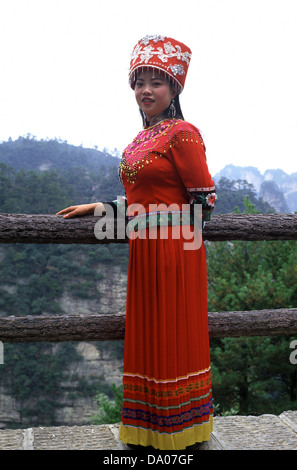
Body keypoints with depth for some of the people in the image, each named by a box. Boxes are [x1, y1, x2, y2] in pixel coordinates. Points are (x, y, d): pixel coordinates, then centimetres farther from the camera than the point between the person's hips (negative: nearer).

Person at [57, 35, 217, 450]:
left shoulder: (183, 134, -10)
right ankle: (149, 430, 28)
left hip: (174, 252, -8)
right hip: (144, 253, 8)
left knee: (174, 338, 3)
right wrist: (97, 208, 15)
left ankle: (180, 433, 22)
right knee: (146, 338, 13)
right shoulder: (143, 138, 15)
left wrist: (157, 223, -13)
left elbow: (205, 200, -12)